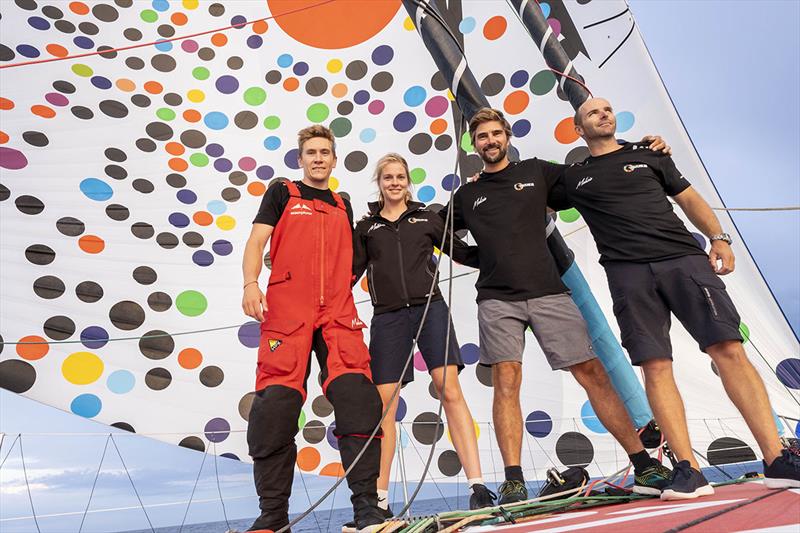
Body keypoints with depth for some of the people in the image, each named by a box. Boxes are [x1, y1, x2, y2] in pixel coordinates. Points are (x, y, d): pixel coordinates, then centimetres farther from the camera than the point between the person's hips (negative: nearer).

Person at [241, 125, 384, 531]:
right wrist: (251, 283, -12)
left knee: (357, 400, -11)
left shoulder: (343, 206, 25)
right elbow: (257, 242, 5)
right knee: (276, 410, -6)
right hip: (286, 311, -2)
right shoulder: (282, 193, 16)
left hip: (338, 314, 3)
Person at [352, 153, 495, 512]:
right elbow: (350, 273, 13)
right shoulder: (366, 227, 14)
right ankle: (379, 497, 11)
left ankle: (478, 487, -4)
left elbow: (465, 254, 14)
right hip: (388, 318, 1)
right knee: (383, 404, -1)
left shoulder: (427, 219, 13)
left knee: (450, 391, -10)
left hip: (430, 310, 0)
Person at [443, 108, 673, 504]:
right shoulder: (467, 195, 17)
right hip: (498, 299, 0)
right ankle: (513, 481, -2)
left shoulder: (536, 171, 15)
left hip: (547, 292, 0)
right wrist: (477, 257, 15)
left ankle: (645, 466, 10)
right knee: (506, 379, -8)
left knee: (591, 372, 0)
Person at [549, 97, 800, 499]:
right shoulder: (573, 179, 19)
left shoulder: (648, 155, 22)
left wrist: (718, 238, 5)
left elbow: (689, 198, 20)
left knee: (729, 349, -9)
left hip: (684, 258, 1)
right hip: (629, 273, -1)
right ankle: (688, 470, -1)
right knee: (655, 367, -7)